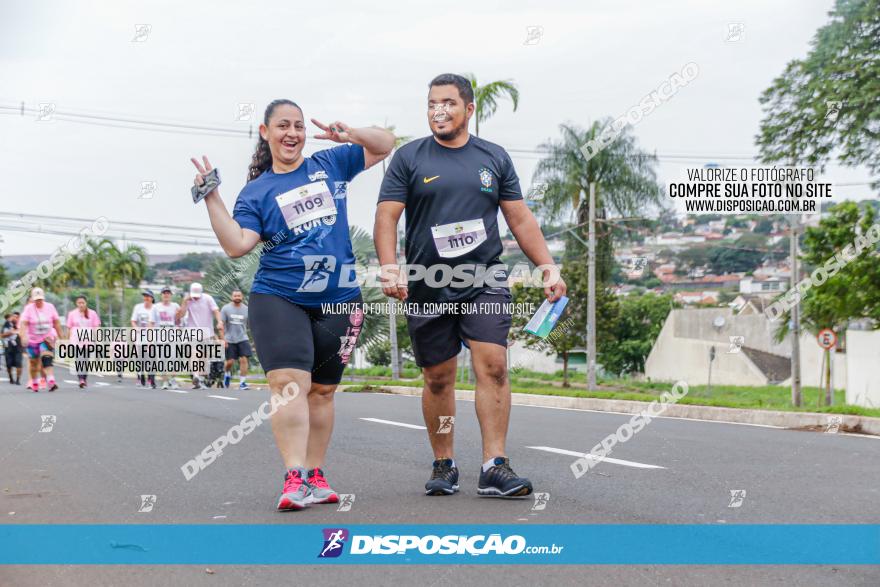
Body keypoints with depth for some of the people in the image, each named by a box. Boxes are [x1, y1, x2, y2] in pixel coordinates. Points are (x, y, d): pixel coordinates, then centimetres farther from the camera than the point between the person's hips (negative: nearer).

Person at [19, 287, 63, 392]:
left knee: (46, 360, -19)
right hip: (33, 339, 0)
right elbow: (24, 324, -17)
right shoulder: (28, 309, -7)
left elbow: (56, 322, 8)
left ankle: (51, 382, -30)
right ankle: (34, 382, 30)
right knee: (34, 362, 11)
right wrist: (23, 337, -30)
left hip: (47, 338, 0)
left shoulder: (50, 307, -1)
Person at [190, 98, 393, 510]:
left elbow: (384, 145, 17)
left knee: (322, 390, 8)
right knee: (288, 383, -18)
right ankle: (294, 478, -21)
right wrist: (211, 198, -16)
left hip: (337, 300, 3)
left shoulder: (331, 165, 10)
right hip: (278, 298, -3)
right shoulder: (256, 192, 4)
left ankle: (314, 476, 16)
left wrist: (351, 134, -3)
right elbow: (237, 245, -8)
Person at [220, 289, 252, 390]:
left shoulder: (246, 309, 4)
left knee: (243, 359, -11)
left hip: (242, 339, 1)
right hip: (230, 340, -1)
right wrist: (223, 338, -7)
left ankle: (242, 382, -6)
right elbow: (221, 324, -1)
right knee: (230, 361, 2)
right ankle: (227, 374, 34)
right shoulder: (226, 308, -1)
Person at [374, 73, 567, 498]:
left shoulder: (494, 157, 10)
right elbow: (386, 216, -3)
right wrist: (389, 269, -18)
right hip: (427, 289, -1)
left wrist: (548, 268, 4)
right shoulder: (409, 158, 3)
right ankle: (444, 466, 20)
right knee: (438, 379, 6)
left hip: (485, 283, 1)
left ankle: (494, 468, -11)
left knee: (493, 368, -12)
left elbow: (520, 219, 12)